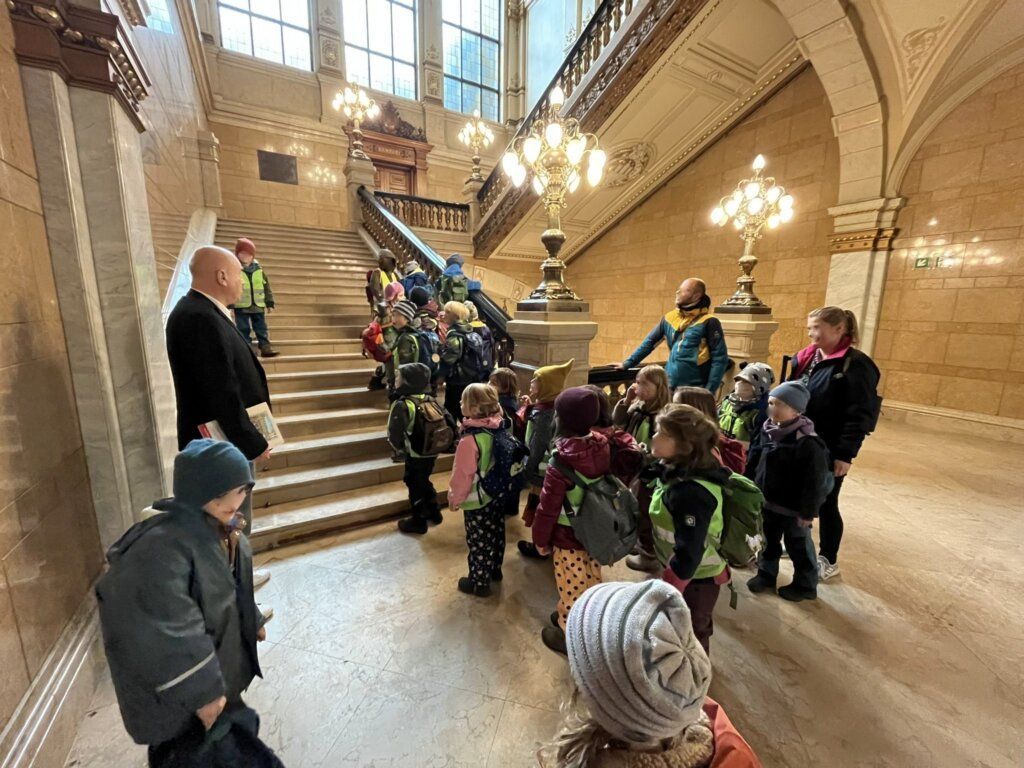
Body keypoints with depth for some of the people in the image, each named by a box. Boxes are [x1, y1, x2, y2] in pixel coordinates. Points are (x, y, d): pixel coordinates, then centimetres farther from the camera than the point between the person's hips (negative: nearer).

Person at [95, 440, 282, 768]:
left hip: (220, 653, 8)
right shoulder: (162, 545, -34)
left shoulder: (219, 525, -6)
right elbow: (169, 629, -32)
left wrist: (251, 622, 18)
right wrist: (201, 691, -25)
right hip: (175, 680, -8)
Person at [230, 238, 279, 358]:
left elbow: (266, 286, 11)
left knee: (262, 328, 6)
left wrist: (269, 302, 8)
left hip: (258, 305, 3)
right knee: (243, 329, 3)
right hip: (241, 306, -3)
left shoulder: (258, 269, 8)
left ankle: (266, 347, 10)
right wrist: (228, 304, -9)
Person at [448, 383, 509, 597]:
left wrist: (455, 498, -5)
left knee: (479, 542, 11)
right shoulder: (499, 429, -7)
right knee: (496, 535, 23)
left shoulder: (470, 439, -29)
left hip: (477, 500, -7)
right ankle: (495, 570, 43)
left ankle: (479, 583, 28)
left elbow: (463, 474, -21)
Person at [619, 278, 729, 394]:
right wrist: (627, 363, 11)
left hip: (696, 391, -5)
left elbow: (720, 358, -9)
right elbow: (649, 342, 14)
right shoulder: (669, 318, 7)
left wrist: (709, 391, -15)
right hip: (669, 387, 5)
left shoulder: (708, 322, -8)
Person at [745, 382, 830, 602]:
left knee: (799, 547, 15)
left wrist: (809, 511, -17)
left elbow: (815, 482, -20)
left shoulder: (807, 442, -24)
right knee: (768, 542, 22)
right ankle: (766, 573, 40)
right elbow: (752, 463, 7)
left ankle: (805, 585, 36)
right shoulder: (766, 431, -3)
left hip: (793, 509, -6)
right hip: (766, 502, 6)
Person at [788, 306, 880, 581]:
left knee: (825, 504, 9)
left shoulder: (856, 365, -13)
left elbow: (859, 415, -15)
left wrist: (846, 454, -17)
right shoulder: (805, 358, 5)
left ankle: (828, 560, 29)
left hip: (828, 450, -6)